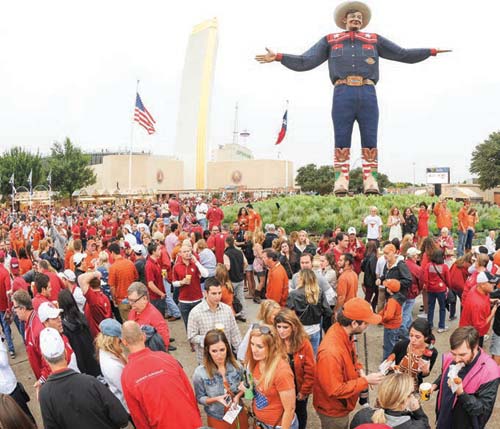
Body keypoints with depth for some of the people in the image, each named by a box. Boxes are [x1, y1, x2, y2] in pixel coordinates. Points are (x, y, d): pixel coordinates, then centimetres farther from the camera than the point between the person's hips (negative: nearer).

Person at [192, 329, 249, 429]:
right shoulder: (200, 373, -21)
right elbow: (200, 398, -10)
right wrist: (216, 399, -26)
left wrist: (238, 395, -17)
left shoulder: (237, 366, -14)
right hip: (217, 418, -2)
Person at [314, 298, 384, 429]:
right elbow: (335, 390, -31)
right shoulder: (331, 352, -40)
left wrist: (359, 370, -9)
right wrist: (366, 381, -25)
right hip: (333, 410, -8)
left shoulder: (343, 332, -12)